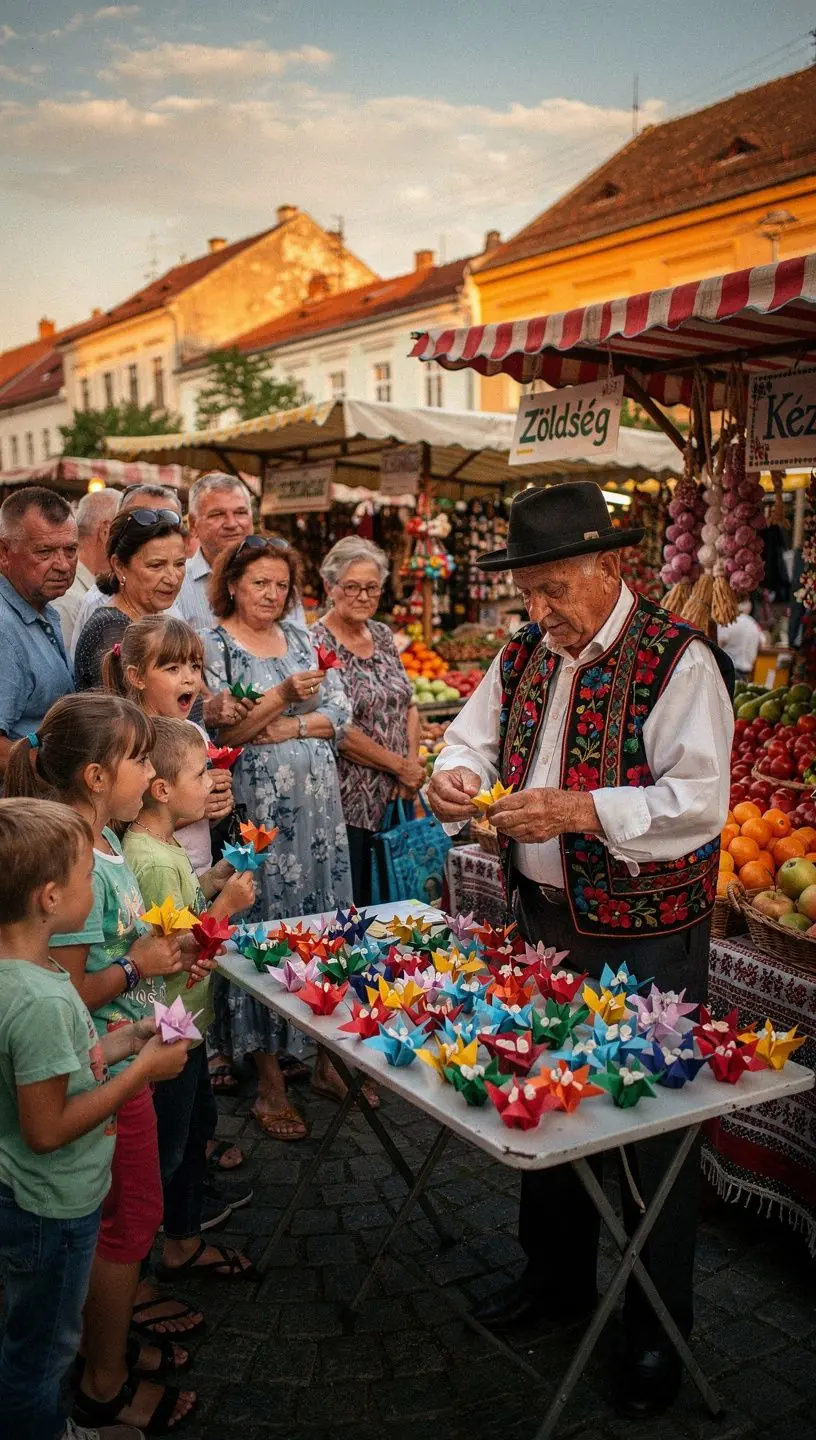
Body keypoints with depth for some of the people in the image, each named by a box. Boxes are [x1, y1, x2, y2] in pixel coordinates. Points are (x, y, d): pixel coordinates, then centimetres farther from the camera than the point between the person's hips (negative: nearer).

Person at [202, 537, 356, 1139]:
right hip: (258, 811, -5)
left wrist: (285, 728, -8)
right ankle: (270, 1082, 12)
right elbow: (217, 732, -12)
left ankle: (329, 1057, 22)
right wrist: (284, 696, -20)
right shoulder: (213, 646, -2)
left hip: (320, 806, 5)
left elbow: (340, 712, 6)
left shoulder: (300, 638, 14)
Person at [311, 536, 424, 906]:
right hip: (347, 803, -7)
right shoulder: (316, 644, -11)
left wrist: (413, 763, -1)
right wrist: (401, 767, -12)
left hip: (393, 797, 7)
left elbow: (409, 705, 15)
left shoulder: (382, 636, 11)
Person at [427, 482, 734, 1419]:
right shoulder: (523, 654, 6)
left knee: (654, 1127, 6)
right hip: (544, 921, 7)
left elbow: (699, 804, -21)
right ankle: (555, 1278, 43)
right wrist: (455, 776, -11)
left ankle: (657, 1335, 28)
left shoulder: (678, 660, -15)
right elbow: (475, 737, 12)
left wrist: (578, 810, -29)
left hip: (645, 940, -6)